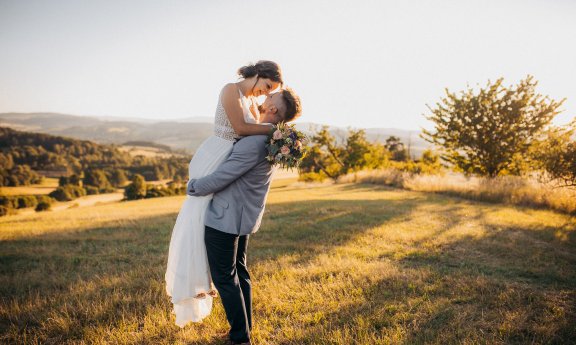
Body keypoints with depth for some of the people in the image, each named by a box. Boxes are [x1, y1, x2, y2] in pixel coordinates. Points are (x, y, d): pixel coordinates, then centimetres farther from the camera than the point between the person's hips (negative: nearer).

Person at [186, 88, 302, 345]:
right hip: (243, 217, 9)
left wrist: (192, 187, -4)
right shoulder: (273, 139, 3)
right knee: (239, 273, 19)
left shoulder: (254, 142, -27)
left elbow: (219, 178, -22)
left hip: (224, 219, -9)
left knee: (224, 278, 4)